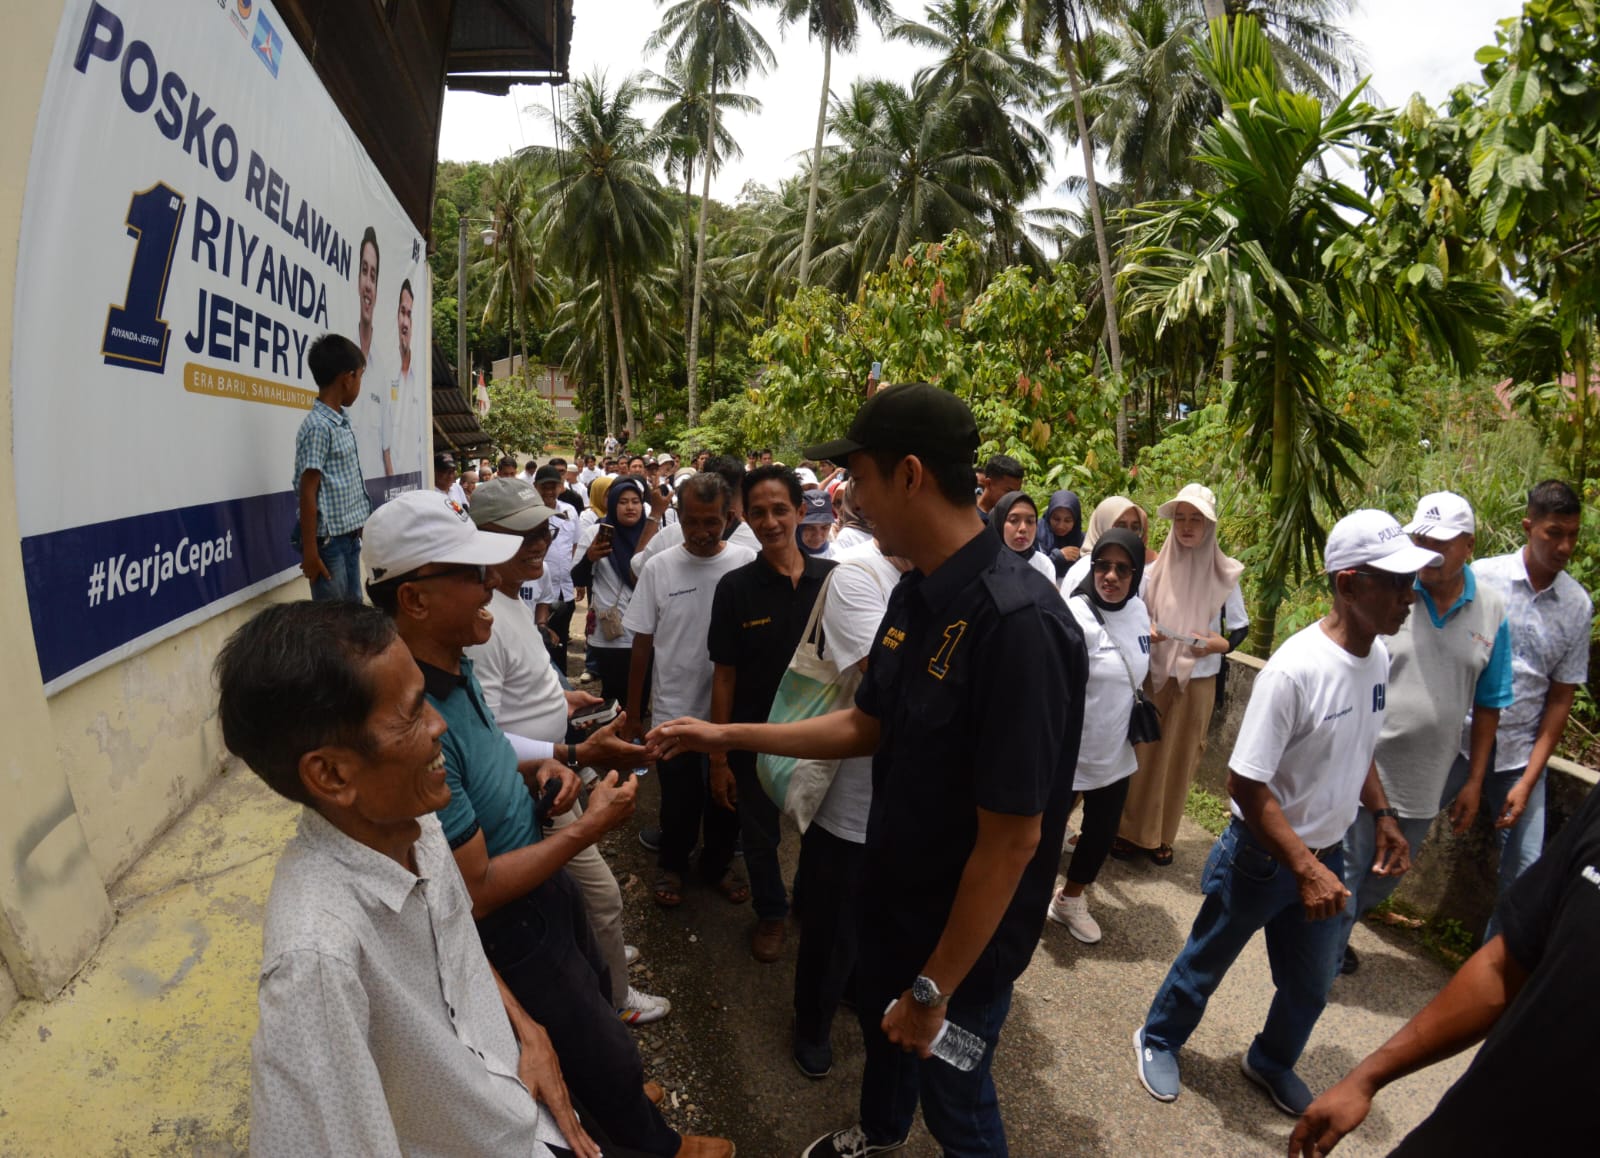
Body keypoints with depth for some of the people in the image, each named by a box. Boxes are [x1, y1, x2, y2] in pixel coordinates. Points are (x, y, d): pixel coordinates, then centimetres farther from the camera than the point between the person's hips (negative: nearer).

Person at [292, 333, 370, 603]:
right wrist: (310, 551, -17)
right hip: (329, 541, -8)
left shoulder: (342, 422, 10)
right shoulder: (318, 426, -16)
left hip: (350, 537, 9)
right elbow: (308, 492, -17)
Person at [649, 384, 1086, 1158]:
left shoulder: (1017, 623, -33)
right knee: (880, 1024, 32)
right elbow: (865, 725, 7)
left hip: (966, 935, -8)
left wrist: (935, 987, -19)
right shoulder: (914, 596, -3)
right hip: (891, 891, 8)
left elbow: (1012, 838, -29)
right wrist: (727, 736, 6)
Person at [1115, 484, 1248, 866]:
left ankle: (1161, 835, 22)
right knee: (1143, 754, 3)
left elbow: (1240, 627, 3)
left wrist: (1220, 644, -17)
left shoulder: (1224, 575, -4)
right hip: (1154, 675, 0)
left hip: (1198, 681, 0)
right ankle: (1130, 830, 16)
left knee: (1180, 757, 8)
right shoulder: (1154, 569, -2)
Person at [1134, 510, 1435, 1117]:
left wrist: (1382, 814, 9)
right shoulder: (1295, 669, -28)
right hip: (1263, 856, -7)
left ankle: (1272, 1062, 48)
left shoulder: (1378, 655, -4)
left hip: (1326, 853, 7)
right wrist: (1306, 868, -24)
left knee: (1311, 982, 22)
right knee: (1206, 962, 15)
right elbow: (1246, 784, -26)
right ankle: (1158, 1040, 40)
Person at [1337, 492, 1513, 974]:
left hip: (1424, 783, 4)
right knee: (1346, 873, 7)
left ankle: (1334, 934, 43)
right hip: (1361, 770, -4)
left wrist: (1474, 781, 8)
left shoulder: (1492, 611, 0)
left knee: (1386, 877, 21)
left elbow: (1488, 705, 8)